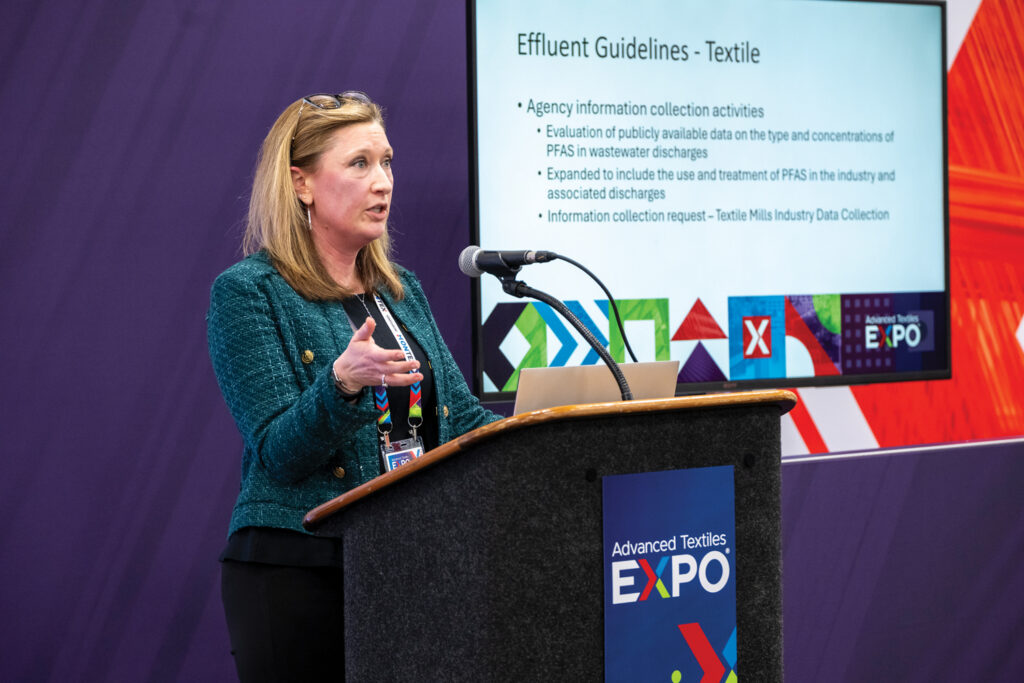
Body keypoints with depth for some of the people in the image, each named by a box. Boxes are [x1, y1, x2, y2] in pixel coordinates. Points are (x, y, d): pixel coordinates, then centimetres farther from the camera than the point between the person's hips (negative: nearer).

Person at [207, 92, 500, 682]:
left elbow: (462, 420, 13)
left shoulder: (402, 291, 15)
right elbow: (279, 452, -13)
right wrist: (342, 382, -31)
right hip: (296, 568, -5)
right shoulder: (247, 291, -4)